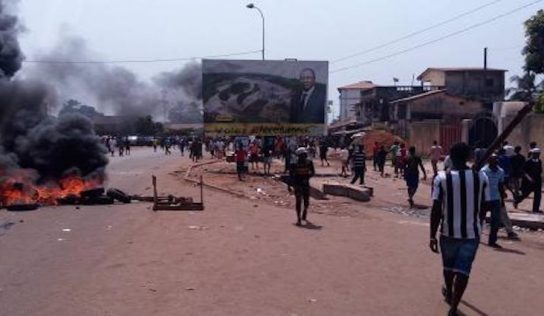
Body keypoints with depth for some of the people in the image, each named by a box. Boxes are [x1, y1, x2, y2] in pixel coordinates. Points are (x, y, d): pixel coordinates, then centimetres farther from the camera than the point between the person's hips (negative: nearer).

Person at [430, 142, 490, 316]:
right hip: (472, 232, 0)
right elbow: (484, 207, 2)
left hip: (449, 231, 0)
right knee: (463, 269, 5)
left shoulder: (441, 178, -11)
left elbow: (436, 210, -12)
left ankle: (449, 293, 46)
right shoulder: (481, 177, -5)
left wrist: (432, 236, -5)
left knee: (448, 265, 22)